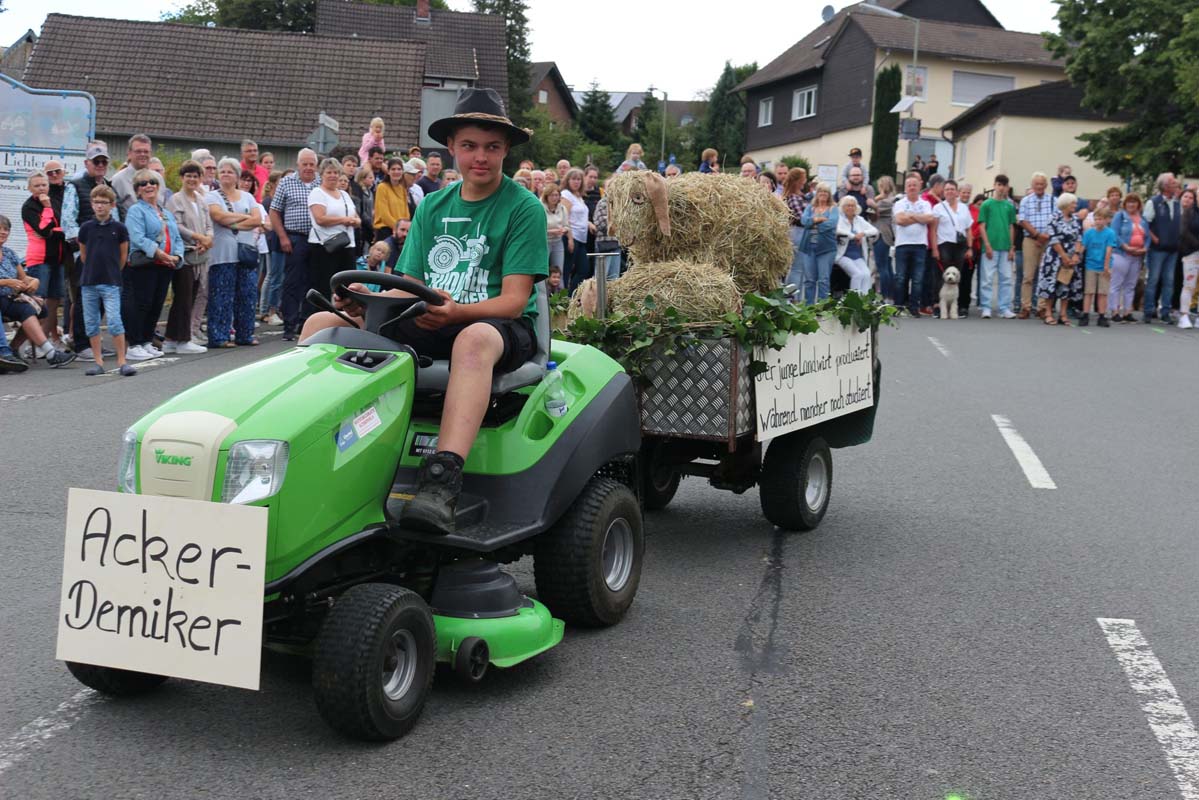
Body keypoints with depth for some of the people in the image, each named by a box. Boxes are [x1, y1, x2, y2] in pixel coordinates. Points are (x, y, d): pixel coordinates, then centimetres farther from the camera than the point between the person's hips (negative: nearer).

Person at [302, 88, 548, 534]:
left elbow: (515, 299, -10)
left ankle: (442, 481, -56)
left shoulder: (523, 208, -2)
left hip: (502, 327, -6)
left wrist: (456, 312, -29)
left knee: (474, 338, -43)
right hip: (428, 325, 6)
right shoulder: (433, 207, 15)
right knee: (322, 322, -9)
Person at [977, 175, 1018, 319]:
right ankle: (986, 308, 3)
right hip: (991, 246, -4)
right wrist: (987, 245, -10)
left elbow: (1011, 227, 13)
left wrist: (1012, 248, 6)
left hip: (1006, 248, 4)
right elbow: (982, 226, -1)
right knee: (987, 278, -2)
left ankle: (1005, 308, 9)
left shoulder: (1010, 206, 11)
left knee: (1006, 278, 5)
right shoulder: (987, 204, 1)